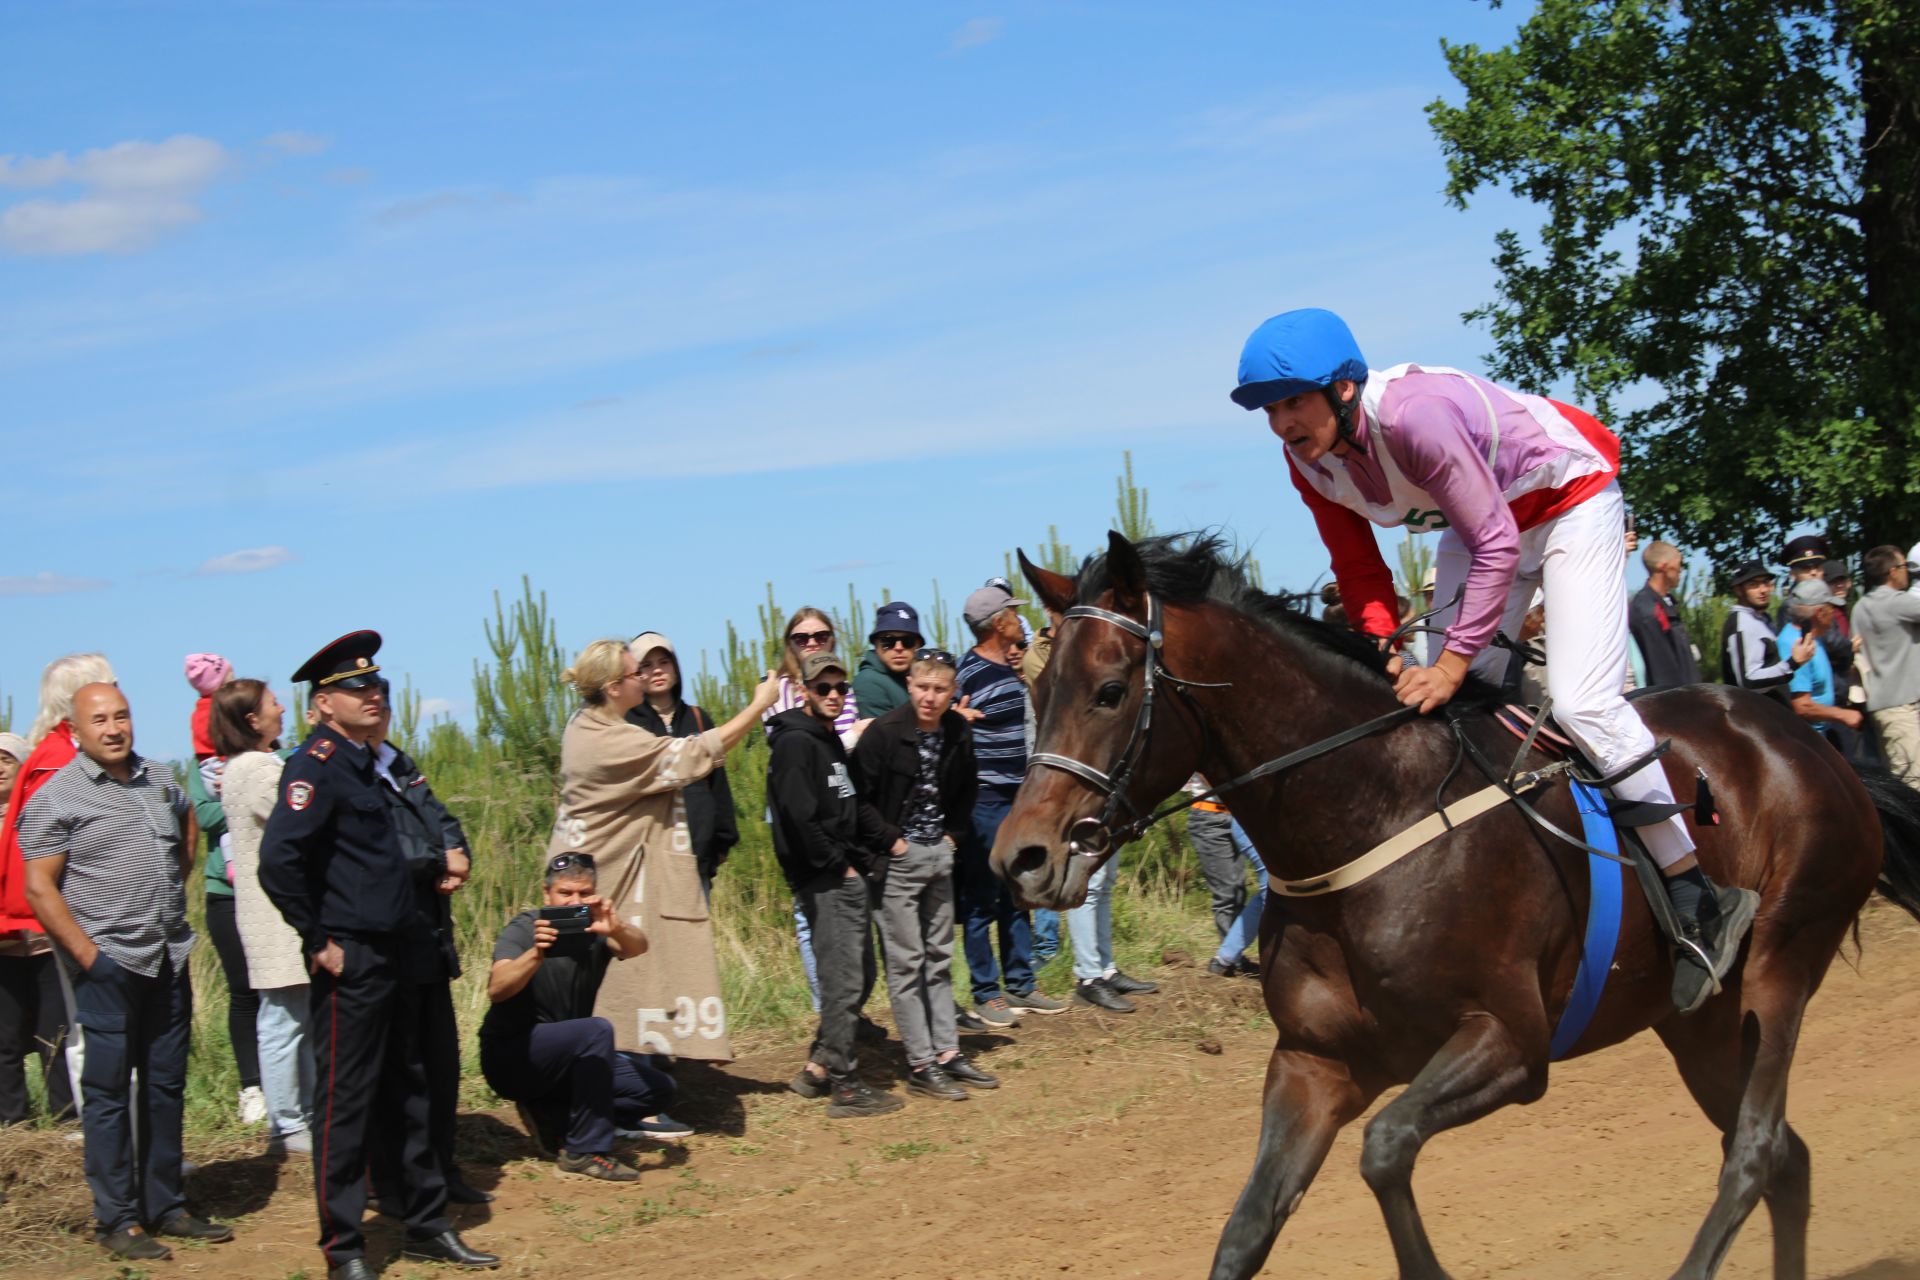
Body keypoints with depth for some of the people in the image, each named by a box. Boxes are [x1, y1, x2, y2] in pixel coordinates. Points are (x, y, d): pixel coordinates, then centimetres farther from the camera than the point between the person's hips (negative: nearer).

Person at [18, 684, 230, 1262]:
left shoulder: (160, 782, 9)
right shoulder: (56, 798, -8)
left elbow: (187, 820, 31)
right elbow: (39, 889, -10)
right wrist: (88, 956, -14)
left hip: (169, 960, 6)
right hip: (110, 965, -6)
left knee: (166, 1085, 12)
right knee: (108, 1091, 0)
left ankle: (166, 1207, 21)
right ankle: (118, 1221, 5)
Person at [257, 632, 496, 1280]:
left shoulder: (366, 761, 13)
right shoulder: (317, 764, -15)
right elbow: (277, 860, -26)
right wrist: (318, 941, -20)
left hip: (392, 957, 9)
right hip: (350, 962, -9)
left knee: (409, 1092, 15)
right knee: (346, 1102, -2)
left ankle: (427, 1225, 25)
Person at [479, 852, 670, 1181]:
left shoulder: (595, 929, -3)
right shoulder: (523, 929, -15)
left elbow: (638, 946, -26)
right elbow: (496, 990, -32)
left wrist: (617, 929, -50)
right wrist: (536, 953, -51)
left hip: (567, 1059, 6)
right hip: (509, 1056, -6)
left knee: (658, 1089, -3)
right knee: (597, 1031, -30)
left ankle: (548, 1115, 0)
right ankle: (584, 1152, -25)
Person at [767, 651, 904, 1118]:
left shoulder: (832, 742, 18)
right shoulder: (795, 743, -12)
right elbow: (799, 816, -21)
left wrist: (888, 840, 4)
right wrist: (837, 865, -16)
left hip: (851, 876, 10)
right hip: (825, 881, -10)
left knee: (858, 976, 14)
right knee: (842, 981, -8)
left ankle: (819, 1069, 22)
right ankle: (844, 1087, -3)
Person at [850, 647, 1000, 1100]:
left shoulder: (958, 733, 2)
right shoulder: (884, 732, -16)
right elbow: (858, 796, -14)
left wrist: (955, 833, 7)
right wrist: (890, 838, -14)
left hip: (940, 854, 6)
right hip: (899, 857, -6)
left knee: (940, 957, 12)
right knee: (906, 961, -3)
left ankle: (947, 1052, 18)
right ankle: (921, 1065, -1)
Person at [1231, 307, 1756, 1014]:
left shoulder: (1414, 414, -37)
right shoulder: (1309, 460, -14)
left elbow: (1496, 545, -34)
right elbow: (1358, 569, -1)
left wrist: (1454, 661, -36)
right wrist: (1384, 652, -16)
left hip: (1570, 499, -8)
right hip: (1482, 521, 8)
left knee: (1582, 701, -18)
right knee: (1448, 704, 1)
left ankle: (1699, 893, -9)